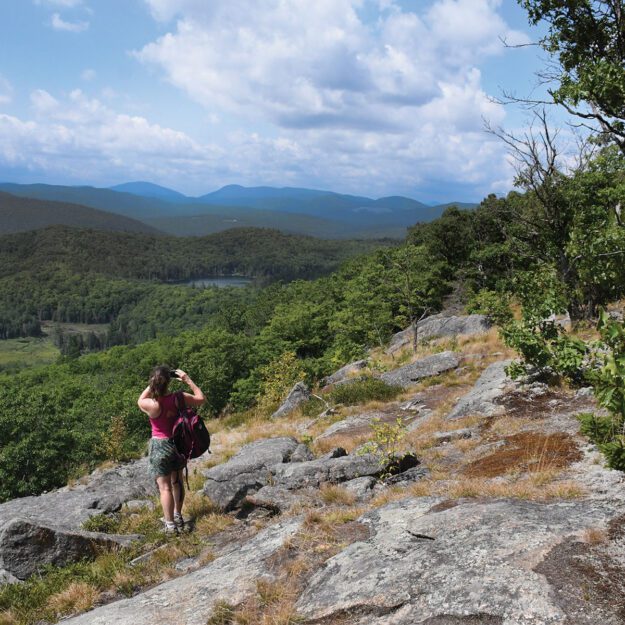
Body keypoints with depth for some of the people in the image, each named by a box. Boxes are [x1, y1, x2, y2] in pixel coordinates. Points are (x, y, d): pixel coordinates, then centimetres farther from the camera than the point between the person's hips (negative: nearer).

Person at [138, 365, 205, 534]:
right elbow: (201, 399, 3)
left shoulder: (152, 405, -22)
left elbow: (140, 400, 3)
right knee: (177, 481, 21)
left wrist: (152, 385, -2)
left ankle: (170, 524, 11)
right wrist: (187, 380, 1)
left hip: (160, 446, -4)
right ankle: (178, 516, 34)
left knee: (165, 487, 5)